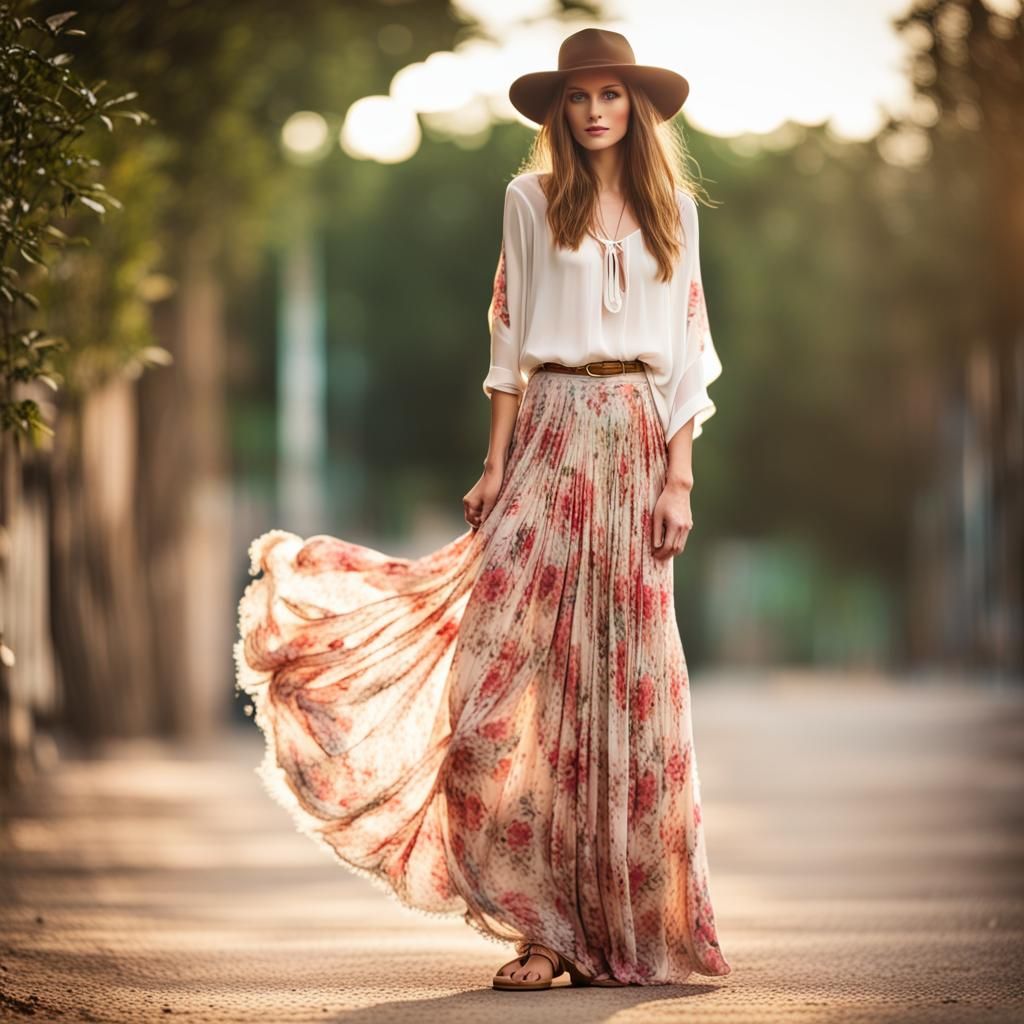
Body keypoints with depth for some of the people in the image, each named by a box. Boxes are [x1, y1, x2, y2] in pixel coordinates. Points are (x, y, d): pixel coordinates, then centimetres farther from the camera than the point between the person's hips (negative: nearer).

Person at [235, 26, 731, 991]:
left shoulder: (670, 210, 11)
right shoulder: (531, 200, 7)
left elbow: (687, 353, 9)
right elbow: (509, 339, 5)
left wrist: (679, 478, 0)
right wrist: (495, 464, -2)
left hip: (637, 442, 2)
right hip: (551, 435, -1)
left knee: (628, 680, 2)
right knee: (519, 666, -11)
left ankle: (629, 925, 8)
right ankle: (546, 923, -6)